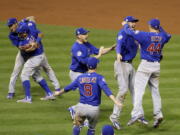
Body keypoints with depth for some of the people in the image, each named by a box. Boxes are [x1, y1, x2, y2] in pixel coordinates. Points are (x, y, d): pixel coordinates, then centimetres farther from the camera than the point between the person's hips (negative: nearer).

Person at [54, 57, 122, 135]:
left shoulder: (80, 78, 6)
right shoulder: (99, 77, -5)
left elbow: (69, 87, 19)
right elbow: (105, 89, -21)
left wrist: (59, 93, 39)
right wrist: (115, 101, -32)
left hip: (81, 107, 2)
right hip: (94, 109, -2)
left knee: (77, 125, 24)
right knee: (91, 128, 21)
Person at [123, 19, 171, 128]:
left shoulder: (145, 36, -13)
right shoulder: (162, 37, 3)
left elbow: (130, 31, -9)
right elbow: (168, 36, 28)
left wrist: (126, 25, 11)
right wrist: (160, 28, 33)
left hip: (145, 65, -6)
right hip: (157, 66, 6)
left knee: (139, 89, -12)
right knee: (155, 90, 14)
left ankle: (137, 112, -28)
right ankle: (158, 114, 8)